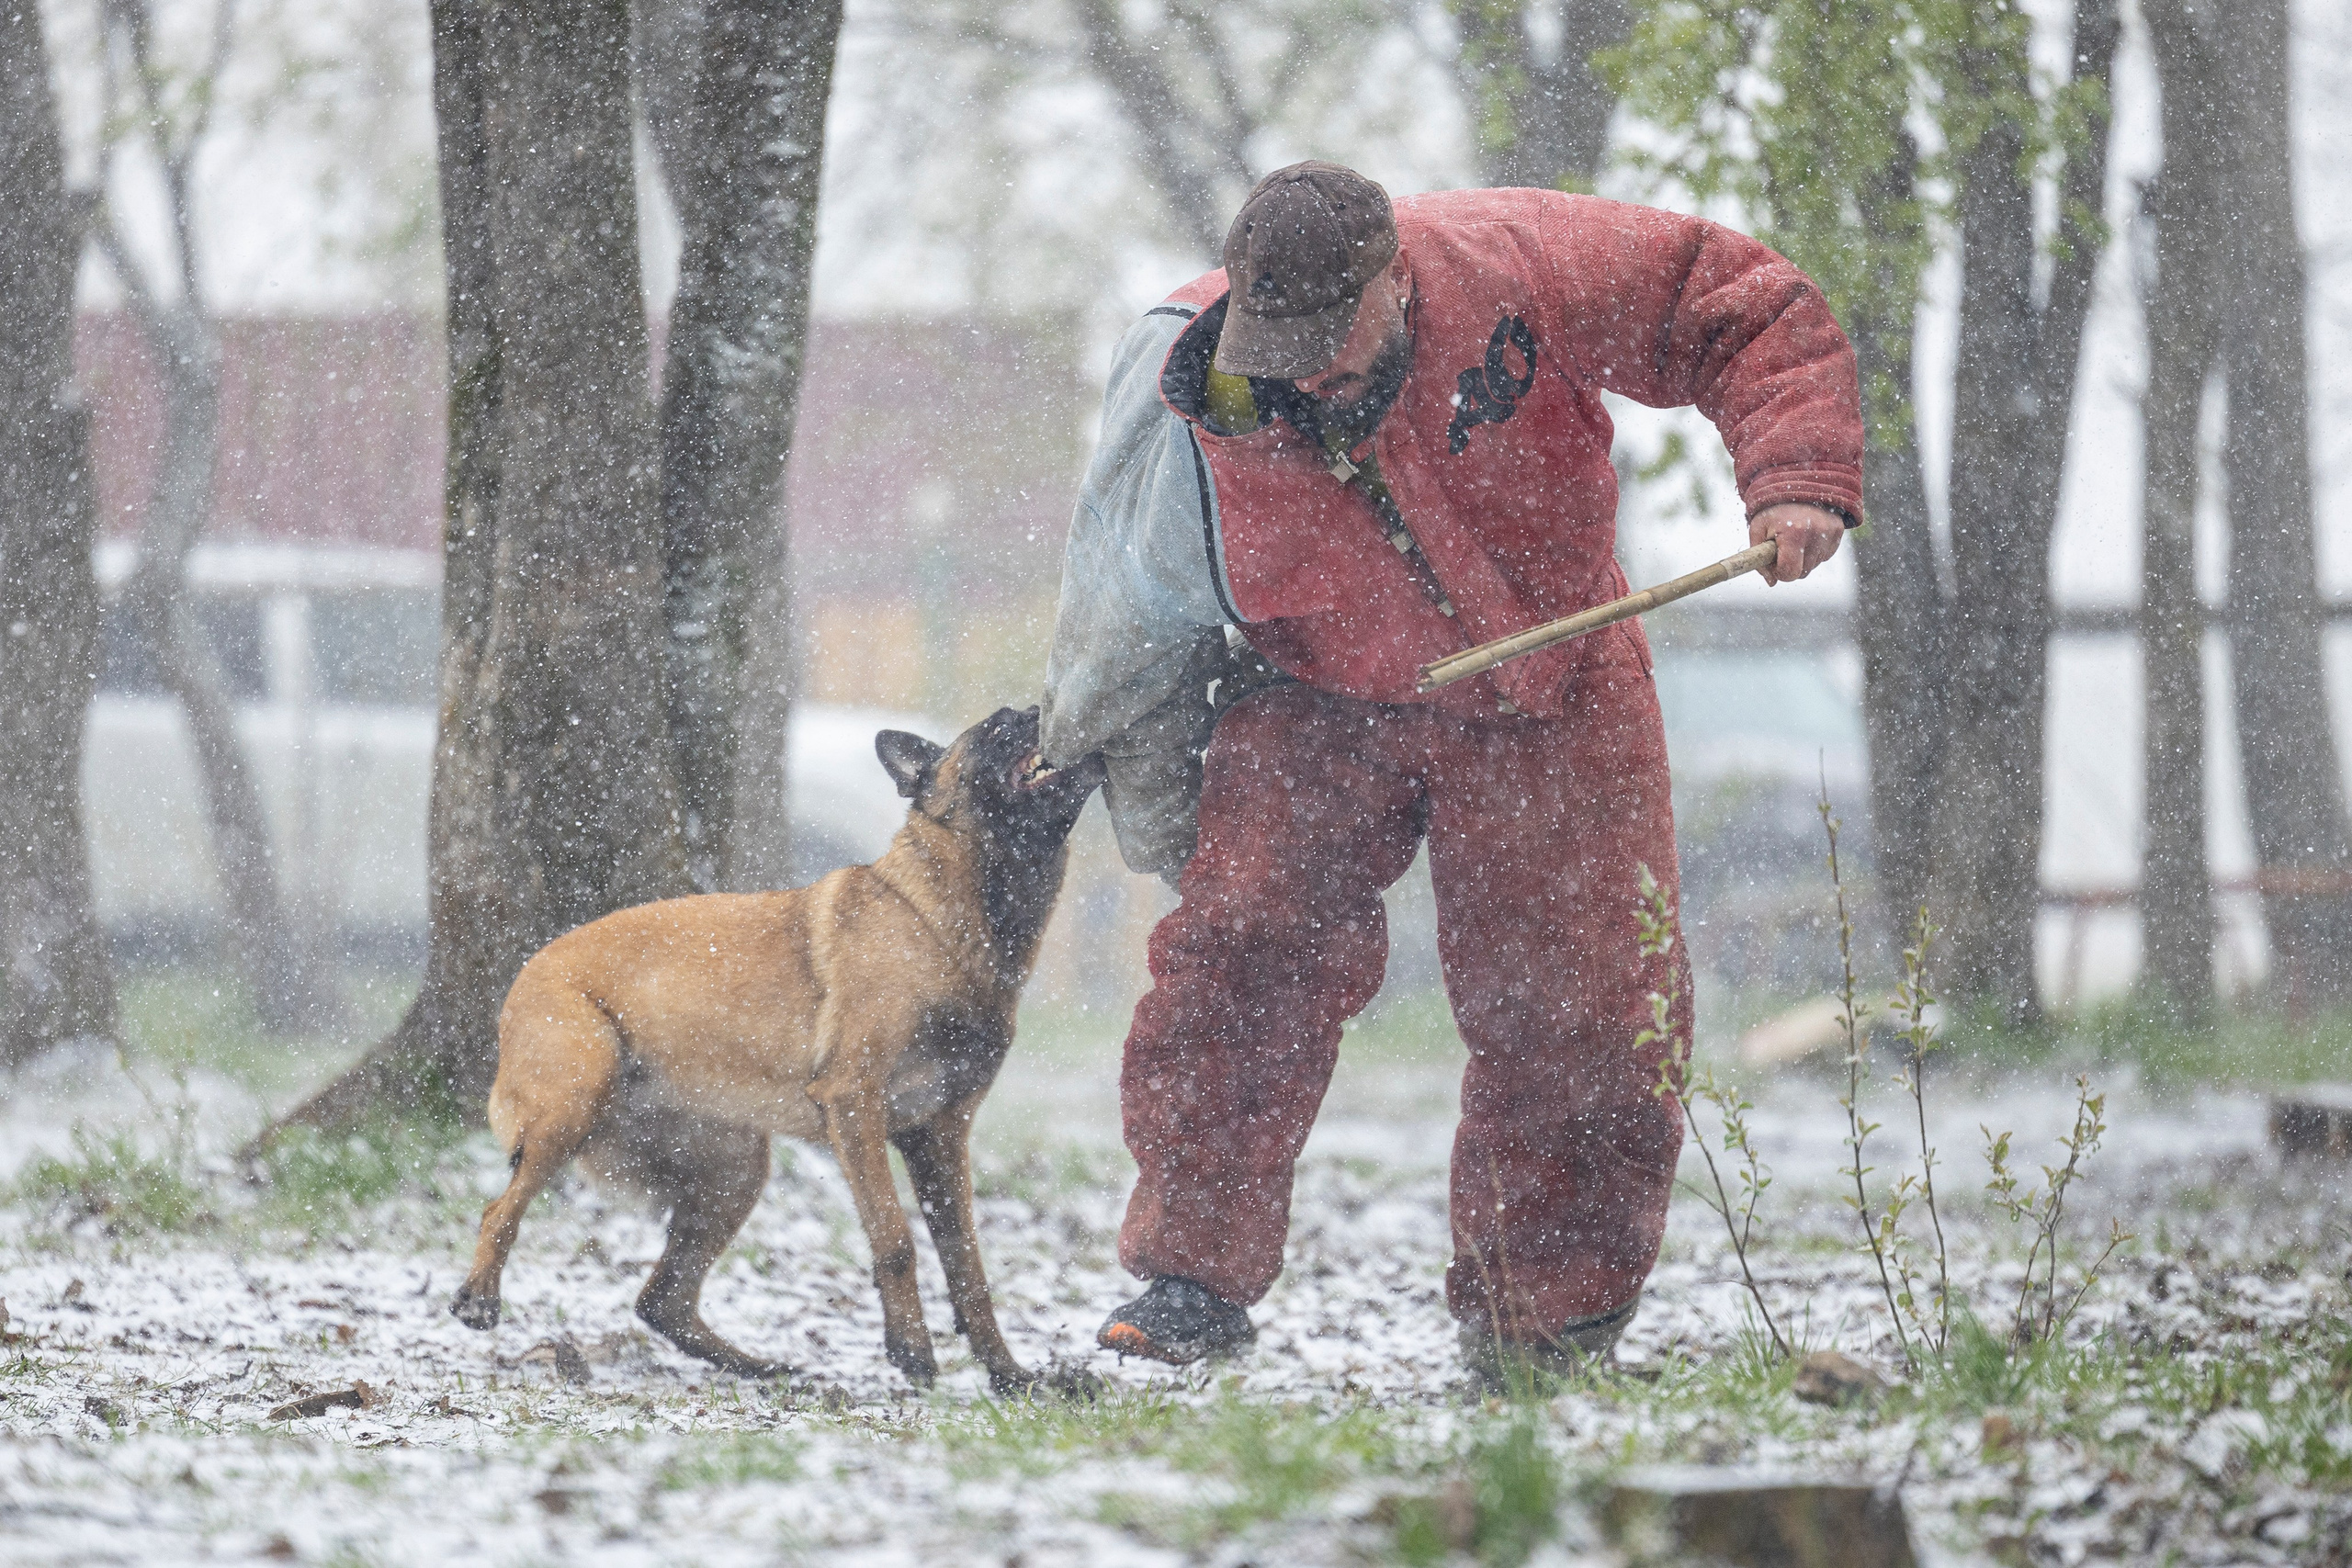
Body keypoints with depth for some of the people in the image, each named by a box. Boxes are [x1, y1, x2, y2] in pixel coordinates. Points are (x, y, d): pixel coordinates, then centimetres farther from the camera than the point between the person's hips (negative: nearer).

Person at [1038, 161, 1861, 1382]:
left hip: (1546, 699, 0)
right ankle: (1197, 1268, -12)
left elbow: (1750, 314, -15)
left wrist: (1794, 479, -30)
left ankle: (1542, 1332, 15)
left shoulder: (1511, 266, -25)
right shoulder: (1190, 419, -21)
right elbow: (1130, 631, -2)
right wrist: (1159, 823, 6)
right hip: (1317, 700, 0)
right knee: (1240, 936, -23)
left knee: (1591, 1008, -2)